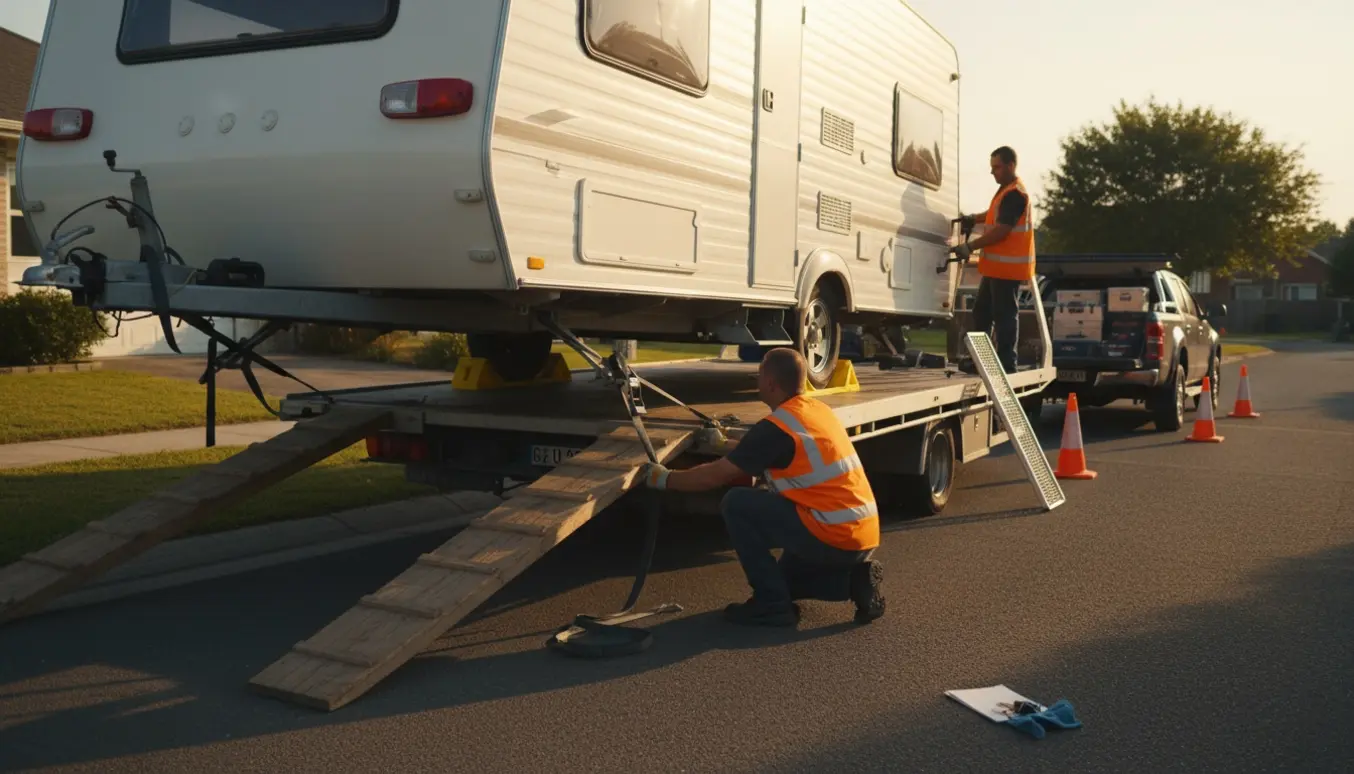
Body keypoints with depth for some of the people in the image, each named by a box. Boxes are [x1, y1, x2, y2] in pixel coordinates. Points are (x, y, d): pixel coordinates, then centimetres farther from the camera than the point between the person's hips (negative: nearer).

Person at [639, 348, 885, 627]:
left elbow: (717, 476, -8)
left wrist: (666, 479, 5)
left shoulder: (776, 427, -14)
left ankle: (773, 605, -1)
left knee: (737, 505, -5)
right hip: (863, 536, 9)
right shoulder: (818, 410, 11)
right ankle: (854, 578, 9)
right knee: (786, 578, 30)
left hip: (835, 537, -9)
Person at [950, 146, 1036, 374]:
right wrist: (974, 218, 21)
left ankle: (1007, 365, -1)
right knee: (982, 311, 16)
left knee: (1004, 315, -6)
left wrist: (970, 247, -22)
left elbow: (1001, 230, -23)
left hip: (1007, 267, -11)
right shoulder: (1006, 190, 16)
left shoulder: (1015, 194, -18)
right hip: (996, 266, 11)